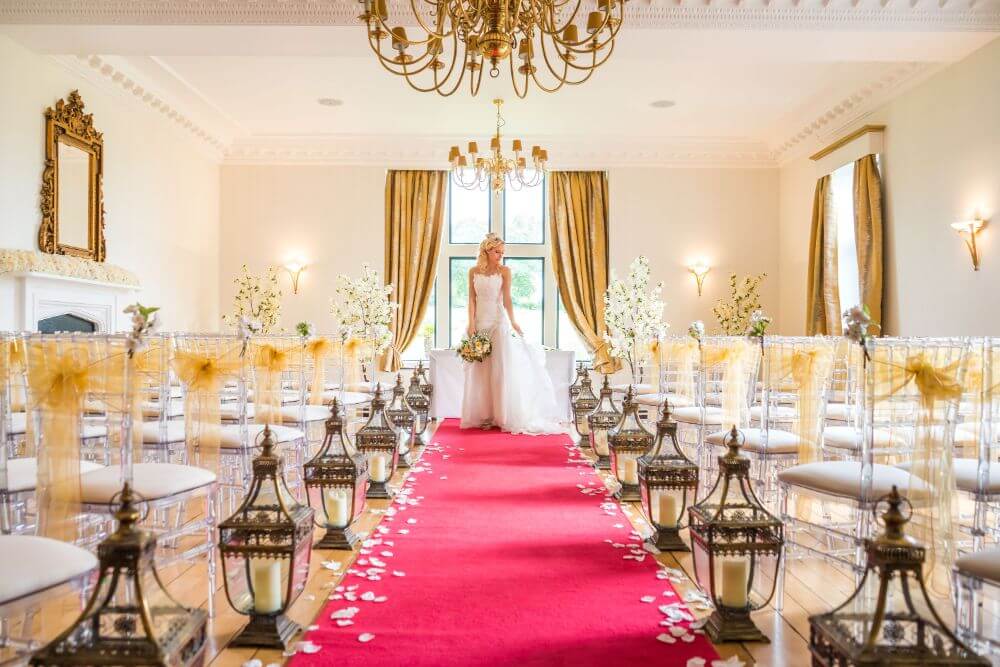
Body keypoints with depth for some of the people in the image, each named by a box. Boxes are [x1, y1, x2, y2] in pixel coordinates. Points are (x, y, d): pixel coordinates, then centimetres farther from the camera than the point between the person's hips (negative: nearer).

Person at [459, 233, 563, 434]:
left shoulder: (504, 271, -1)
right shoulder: (473, 271, 6)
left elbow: (507, 298, -9)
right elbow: (472, 299, 4)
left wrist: (512, 321, -22)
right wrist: (471, 323, -7)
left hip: (498, 322, -2)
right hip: (480, 322, 3)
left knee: (501, 369, -4)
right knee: (480, 370, 4)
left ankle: (502, 415, 3)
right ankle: (483, 415, 13)